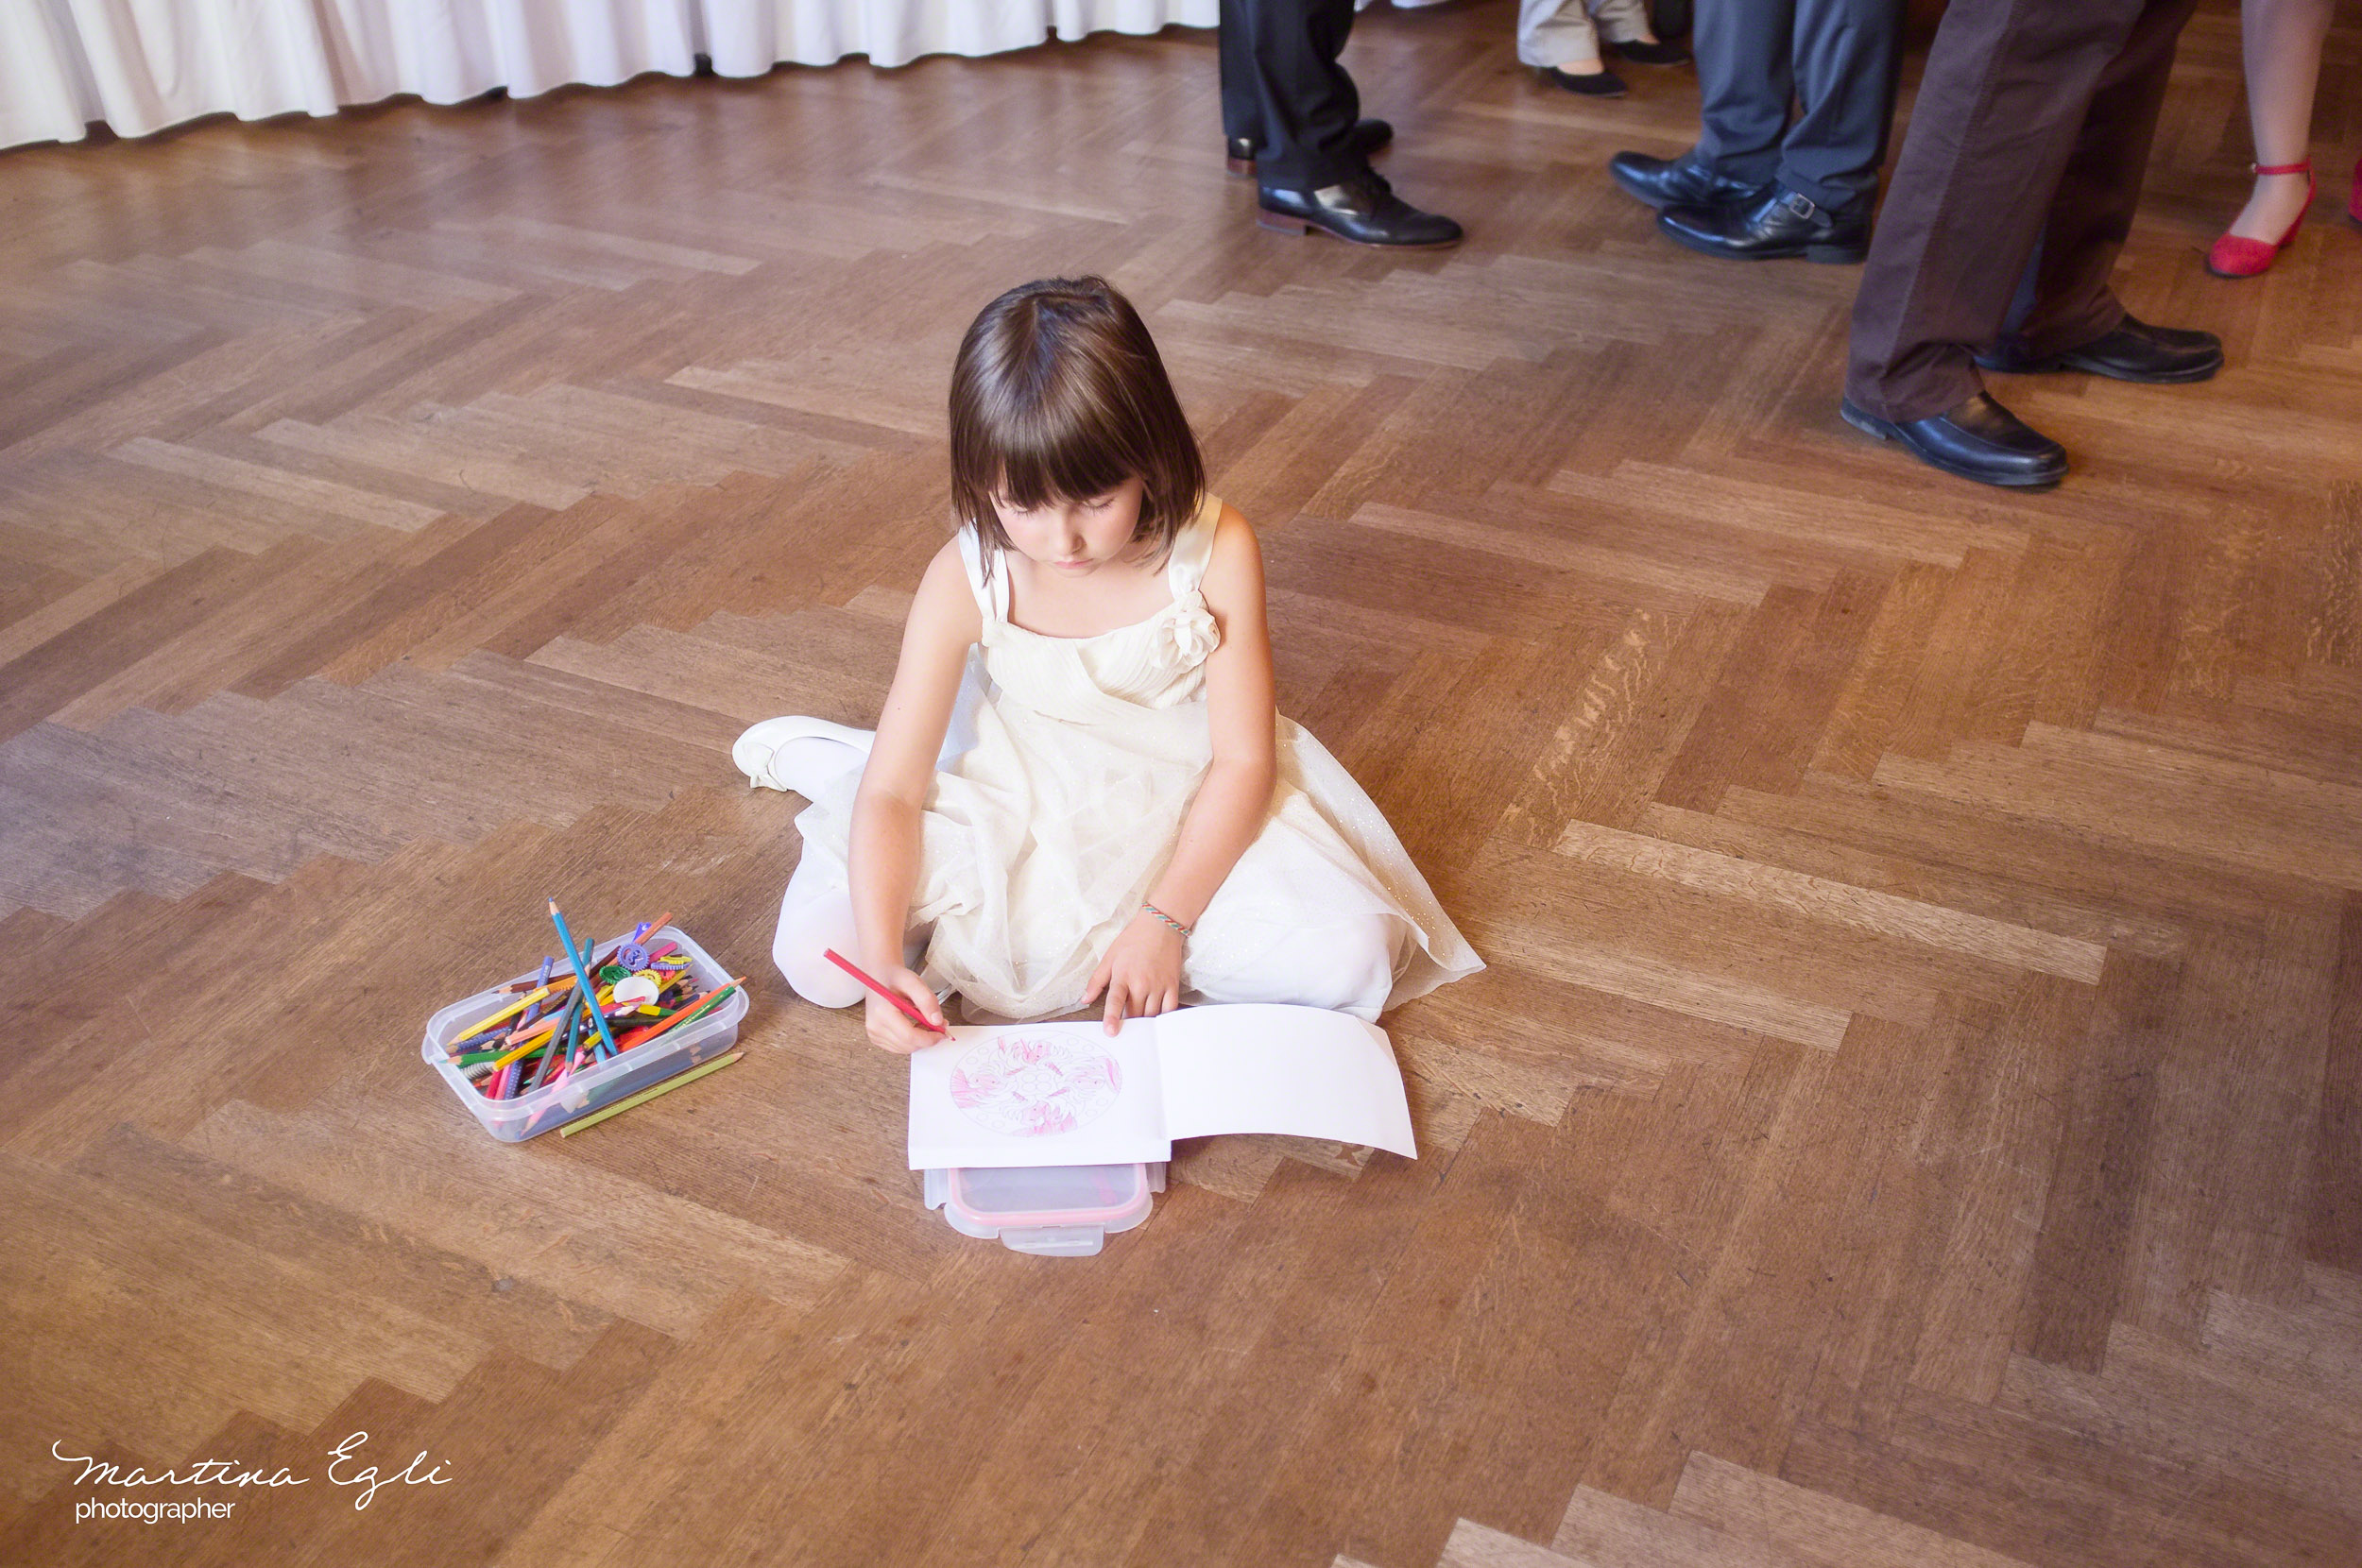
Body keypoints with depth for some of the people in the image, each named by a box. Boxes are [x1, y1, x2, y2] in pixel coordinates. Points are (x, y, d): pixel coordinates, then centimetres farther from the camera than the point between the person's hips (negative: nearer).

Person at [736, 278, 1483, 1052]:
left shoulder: (1216, 550, -22)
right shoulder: (966, 580, -20)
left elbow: (1245, 759, -15)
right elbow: (892, 793, -17)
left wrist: (1165, 919, -23)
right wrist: (883, 964, -31)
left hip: (1183, 805, 1)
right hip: (1014, 804, 0)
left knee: (1350, 959, -20)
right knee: (816, 957, -14)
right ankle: (825, 757, 18)